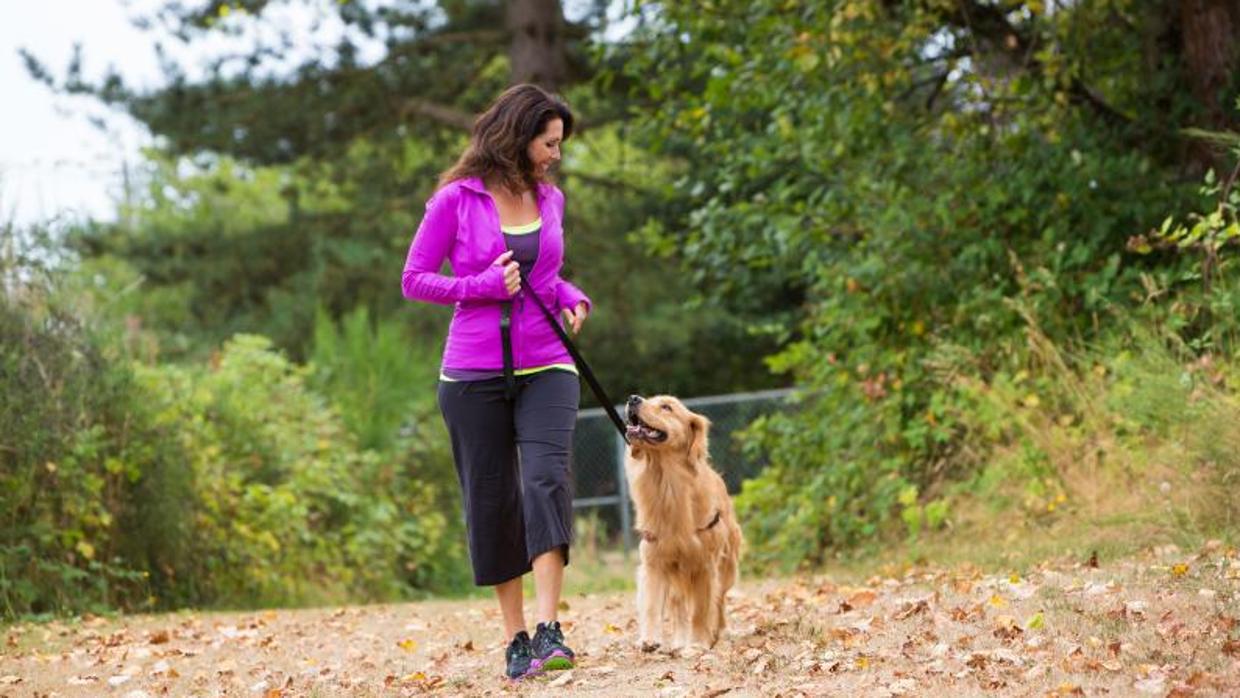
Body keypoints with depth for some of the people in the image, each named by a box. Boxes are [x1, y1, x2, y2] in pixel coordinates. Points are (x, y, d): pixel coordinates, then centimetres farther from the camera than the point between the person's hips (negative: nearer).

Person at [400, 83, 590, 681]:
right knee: (491, 499, 4)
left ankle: (549, 631, -23)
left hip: (545, 367, 2)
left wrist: (571, 298, 4)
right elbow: (413, 279, -2)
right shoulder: (456, 200, -4)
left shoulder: (548, 199, 10)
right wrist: (482, 286, -15)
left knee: (545, 480, -18)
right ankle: (515, 638, 15)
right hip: (475, 371, -2)